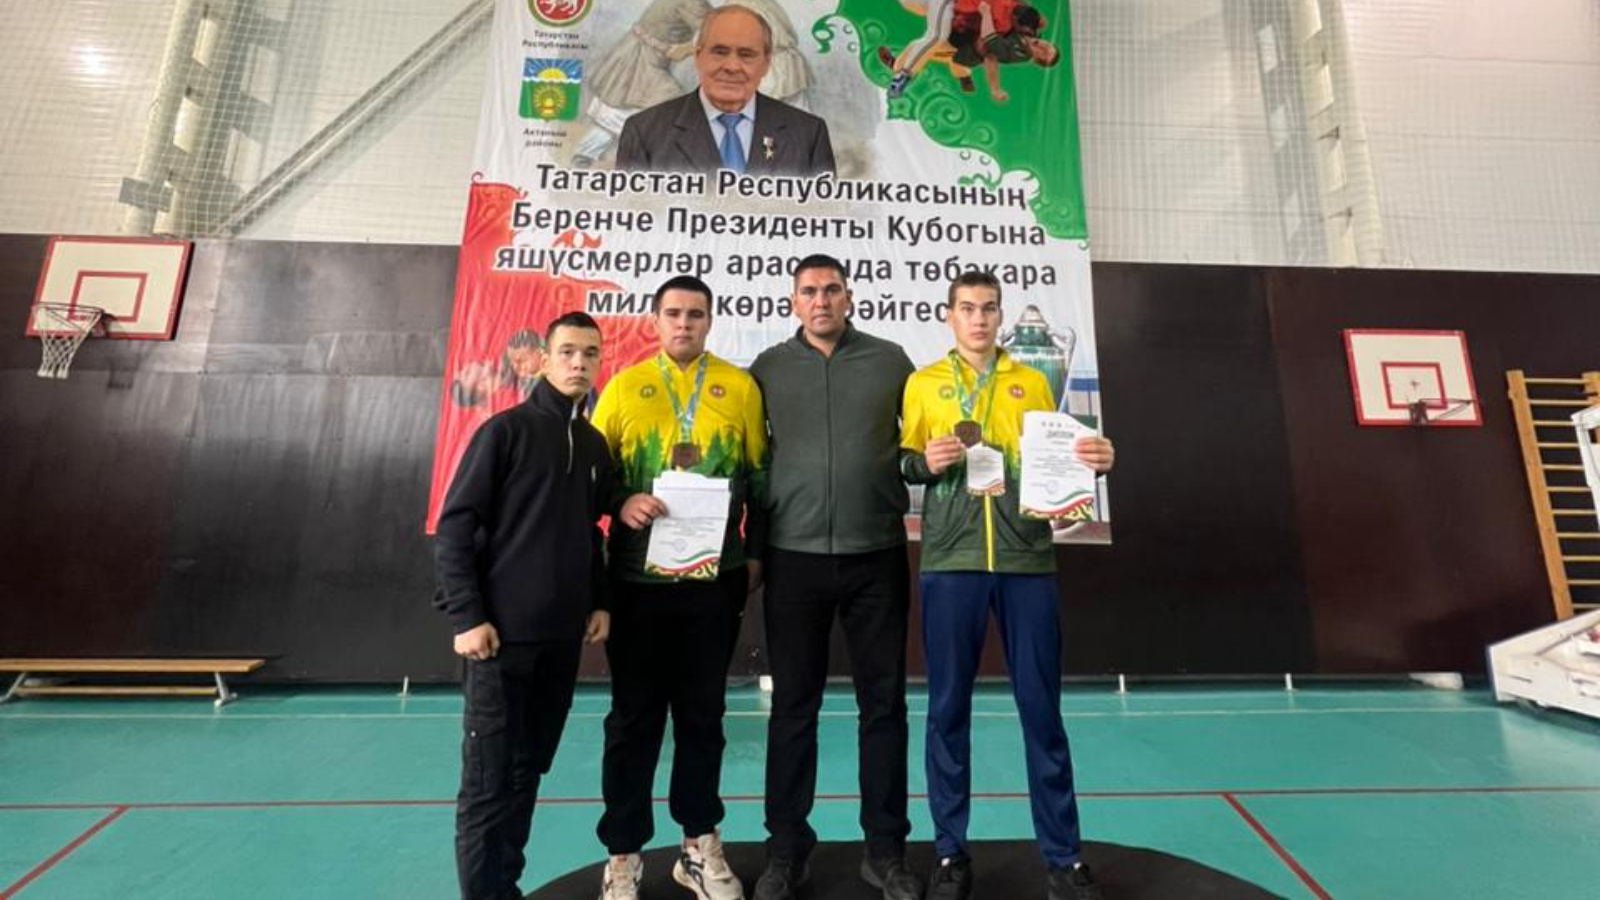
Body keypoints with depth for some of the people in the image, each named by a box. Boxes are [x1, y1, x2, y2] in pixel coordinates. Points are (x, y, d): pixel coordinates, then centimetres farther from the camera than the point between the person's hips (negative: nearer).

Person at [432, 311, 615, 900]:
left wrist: (599, 601, 9)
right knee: (488, 780, 5)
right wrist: (466, 616, -12)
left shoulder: (595, 445, 10)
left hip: (562, 635, 5)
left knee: (529, 770, 16)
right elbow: (454, 525, -8)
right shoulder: (506, 430, -6)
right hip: (503, 633, -5)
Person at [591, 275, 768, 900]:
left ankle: (700, 844, 33)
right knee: (634, 715, 11)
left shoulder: (740, 387, 4)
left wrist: (755, 553, 4)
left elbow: (760, 475, 6)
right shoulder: (623, 386, 4)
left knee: (703, 712, 14)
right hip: (639, 578, 0)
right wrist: (621, 503, -15)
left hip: (715, 577, 1)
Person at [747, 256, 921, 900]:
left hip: (877, 555, 1)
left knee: (883, 703, 10)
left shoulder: (891, 360, 7)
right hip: (794, 558, 0)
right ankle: (786, 848, 28)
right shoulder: (768, 368, 7)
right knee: (793, 705, 10)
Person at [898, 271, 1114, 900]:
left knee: (1042, 706, 9)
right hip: (950, 560, -1)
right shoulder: (923, 382, 10)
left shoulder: (1032, 382, 14)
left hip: (1027, 559, 2)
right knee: (948, 707, 6)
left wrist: (1091, 462, -6)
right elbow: (903, 463, 8)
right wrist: (924, 461, -12)